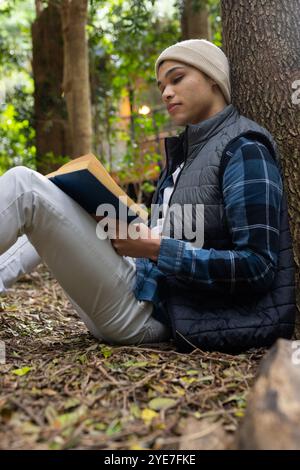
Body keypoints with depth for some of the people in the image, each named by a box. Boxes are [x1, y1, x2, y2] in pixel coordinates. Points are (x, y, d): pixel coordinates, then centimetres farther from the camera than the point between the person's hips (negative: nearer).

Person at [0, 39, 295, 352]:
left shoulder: (244, 150, -10)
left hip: (151, 313, -9)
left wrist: (156, 249, -20)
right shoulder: (184, 150, 16)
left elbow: (258, 267, -18)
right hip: (143, 285, 9)